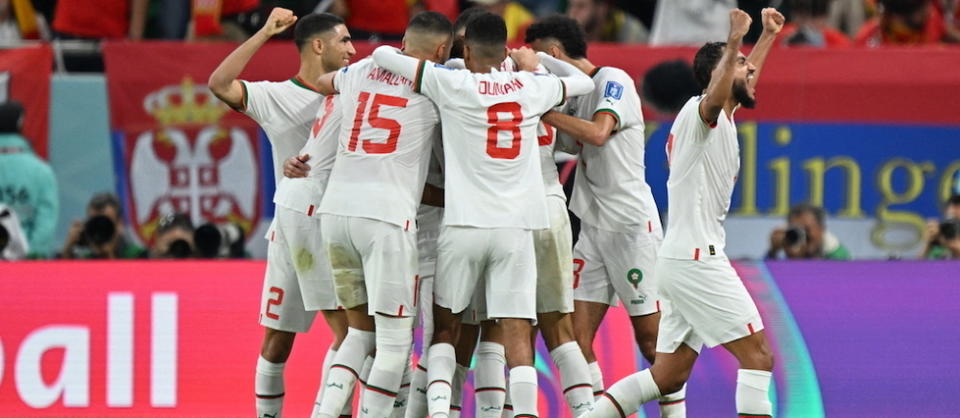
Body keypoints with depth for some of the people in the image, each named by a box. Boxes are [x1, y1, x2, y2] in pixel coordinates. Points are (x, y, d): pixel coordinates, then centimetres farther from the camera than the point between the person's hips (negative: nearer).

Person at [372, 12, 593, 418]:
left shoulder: (453, 84, -3)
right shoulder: (532, 87, 7)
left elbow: (383, 56, 0)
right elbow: (583, 82, 27)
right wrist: (534, 65, 40)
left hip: (464, 224, -1)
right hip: (516, 227, 1)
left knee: (445, 327, 12)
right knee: (517, 332, -2)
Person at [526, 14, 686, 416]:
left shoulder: (613, 80, -10)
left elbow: (597, 133, -24)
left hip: (631, 222, -8)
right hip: (593, 228, 8)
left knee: (650, 335, -2)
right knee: (576, 333, -3)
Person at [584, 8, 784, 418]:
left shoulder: (718, 115, 20)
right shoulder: (700, 111, -8)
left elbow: (744, 79, 43)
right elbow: (715, 96, -35)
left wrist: (767, 36, 49)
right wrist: (733, 43, -50)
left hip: (680, 258, 10)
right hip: (697, 258, -10)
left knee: (668, 376, 8)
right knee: (758, 355, -10)